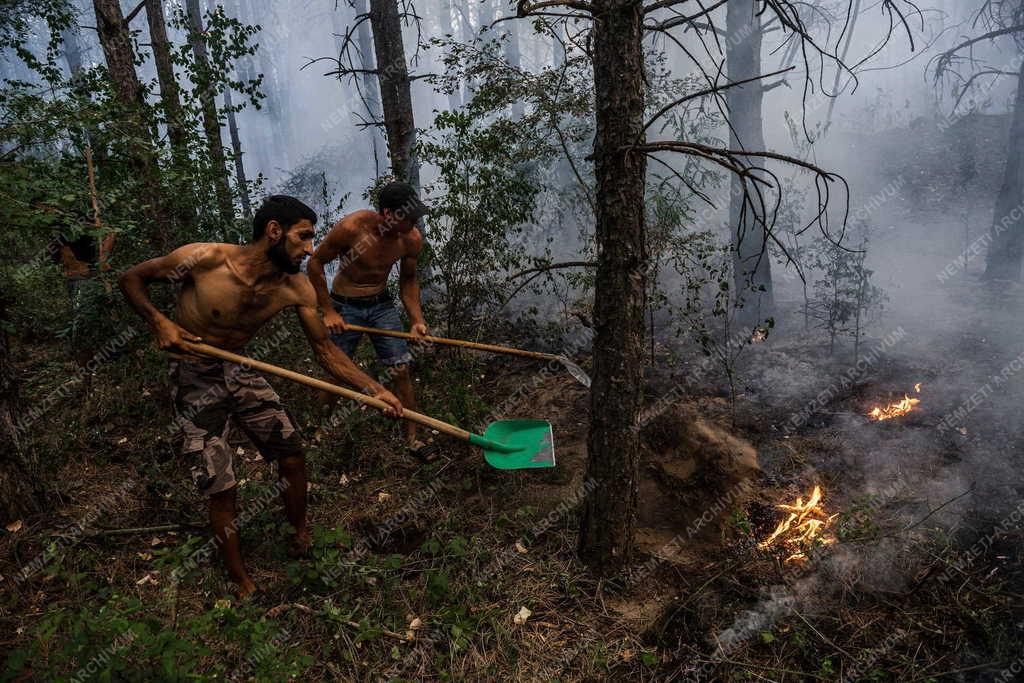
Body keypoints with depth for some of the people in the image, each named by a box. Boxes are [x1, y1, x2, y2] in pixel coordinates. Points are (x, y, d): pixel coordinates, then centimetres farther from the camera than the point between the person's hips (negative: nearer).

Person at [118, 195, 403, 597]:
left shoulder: (296, 289, -15)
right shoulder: (204, 259, -26)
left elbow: (325, 351, -8)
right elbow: (131, 279, -10)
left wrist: (375, 390, -17)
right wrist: (158, 321, -27)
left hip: (239, 372, 4)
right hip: (195, 382, -4)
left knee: (292, 456, 3)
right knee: (220, 490, -3)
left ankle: (301, 538, 31)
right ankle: (242, 586, 18)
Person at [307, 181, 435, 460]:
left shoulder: (412, 239, -13)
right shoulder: (351, 228, -26)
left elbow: (408, 280, 4)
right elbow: (315, 264, -12)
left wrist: (416, 319, -8)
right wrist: (328, 311, -13)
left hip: (382, 304, 3)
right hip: (345, 306, -3)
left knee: (401, 371, -2)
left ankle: (412, 437, 11)